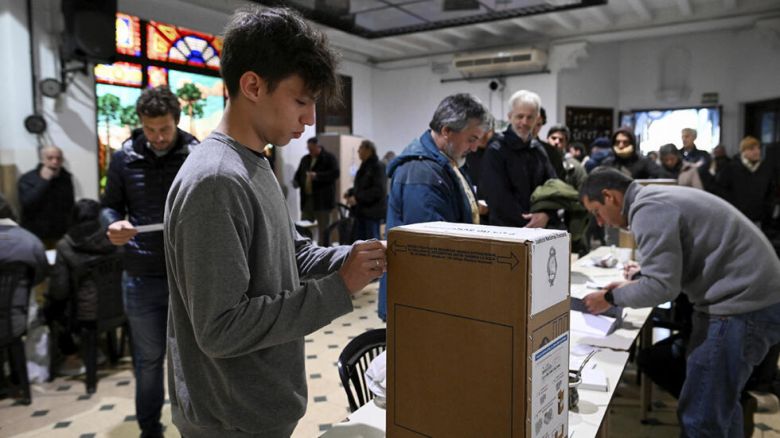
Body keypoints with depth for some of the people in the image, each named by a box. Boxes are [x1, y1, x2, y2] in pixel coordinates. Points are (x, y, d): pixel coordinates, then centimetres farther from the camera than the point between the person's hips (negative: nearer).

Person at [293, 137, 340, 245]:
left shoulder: (329, 158, -2)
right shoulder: (305, 159, 17)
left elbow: (335, 173, -15)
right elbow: (298, 173, 25)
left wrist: (317, 176, -24)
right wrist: (296, 181, 2)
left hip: (322, 200, -6)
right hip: (306, 199, 6)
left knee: (323, 229, -1)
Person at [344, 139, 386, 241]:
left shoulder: (378, 167, -14)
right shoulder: (365, 166, 14)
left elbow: (378, 190, -22)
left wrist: (357, 198, -22)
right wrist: (350, 192, 9)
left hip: (372, 211, -9)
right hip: (361, 210, 9)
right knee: (356, 239, 11)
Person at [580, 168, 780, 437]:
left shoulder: (647, 209, -17)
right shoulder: (656, 200, 14)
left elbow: (662, 287, -20)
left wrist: (611, 298, -7)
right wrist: (631, 287, 14)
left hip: (743, 305, -11)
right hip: (749, 297, 11)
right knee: (720, 402, 21)